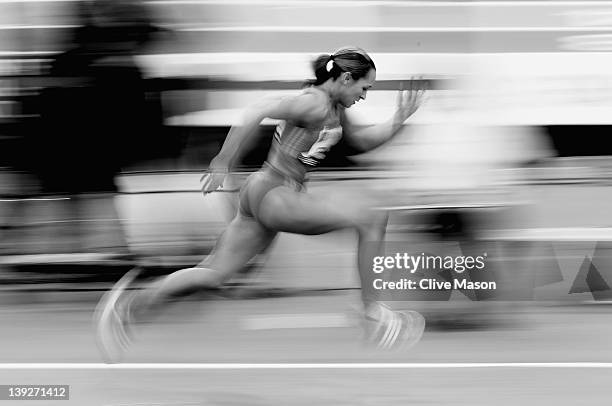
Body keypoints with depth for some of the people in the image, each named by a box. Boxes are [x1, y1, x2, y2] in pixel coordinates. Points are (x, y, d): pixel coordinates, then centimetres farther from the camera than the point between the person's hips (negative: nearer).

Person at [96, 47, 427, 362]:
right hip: (272, 195, -10)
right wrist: (222, 164, -25)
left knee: (214, 273, 10)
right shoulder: (314, 103, -16)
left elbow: (362, 141, 25)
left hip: (267, 197, 10)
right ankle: (371, 312, -6)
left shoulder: (334, 107, 14)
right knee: (372, 220, -12)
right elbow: (258, 112, -25)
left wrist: (400, 118, 12)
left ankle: (127, 308, 11)